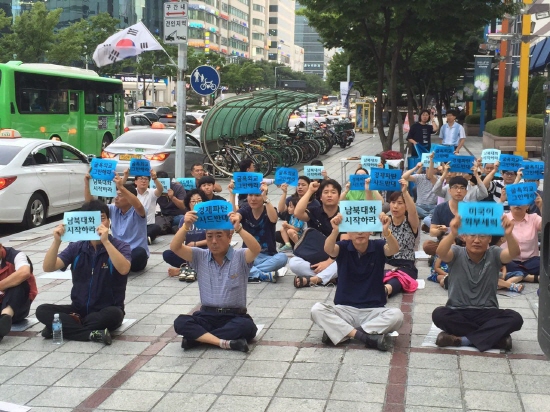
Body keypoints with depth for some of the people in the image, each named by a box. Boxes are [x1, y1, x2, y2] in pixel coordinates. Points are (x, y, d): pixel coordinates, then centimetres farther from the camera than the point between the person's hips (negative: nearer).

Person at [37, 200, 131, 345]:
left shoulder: (120, 246, -8)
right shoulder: (76, 247, 2)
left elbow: (124, 269, -30)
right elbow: (48, 267, -9)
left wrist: (105, 241, -36)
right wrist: (56, 241, -24)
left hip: (106, 310, -3)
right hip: (79, 309, 4)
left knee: (114, 314, -37)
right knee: (42, 311, -18)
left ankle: (66, 326, -21)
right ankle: (93, 334, -27)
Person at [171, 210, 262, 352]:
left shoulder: (240, 257, -3)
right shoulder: (200, 257, 5)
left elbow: (256, 249, -25)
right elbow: (175, 248, -9)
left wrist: (239, 228, -40)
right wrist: (185, 226, -28)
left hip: (234, 317, -2)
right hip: (207, 315, 2)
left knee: (247, 326, -36)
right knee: (180, 323, -26)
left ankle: (196, 336, -24)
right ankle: (225, 343, -33)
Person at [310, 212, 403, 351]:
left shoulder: (378, 247, -2)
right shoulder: (343, 247, -3)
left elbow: (394, 250, -24)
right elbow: (328, 250, -26)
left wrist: (386, 231, -46)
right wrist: (335, 231, -48)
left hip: (373, 310, 0)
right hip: (345, 309, 0)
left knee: (396, 315, -29)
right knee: (317, 310, -27)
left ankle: (339, 332, -25)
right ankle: (368, 337, -31)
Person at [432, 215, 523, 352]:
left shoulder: (494, 255, 1)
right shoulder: (457, 254, -3)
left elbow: (514, 253, -21)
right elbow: (441, 253, -27)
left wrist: (509, 235, -44)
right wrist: (452, 234, -49)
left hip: (487, 313, 1)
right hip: (458, 312, -1)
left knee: (515, 318, -26)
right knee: (438, 314, -33)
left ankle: (462, 339, -26)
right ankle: (495, 336, -22)